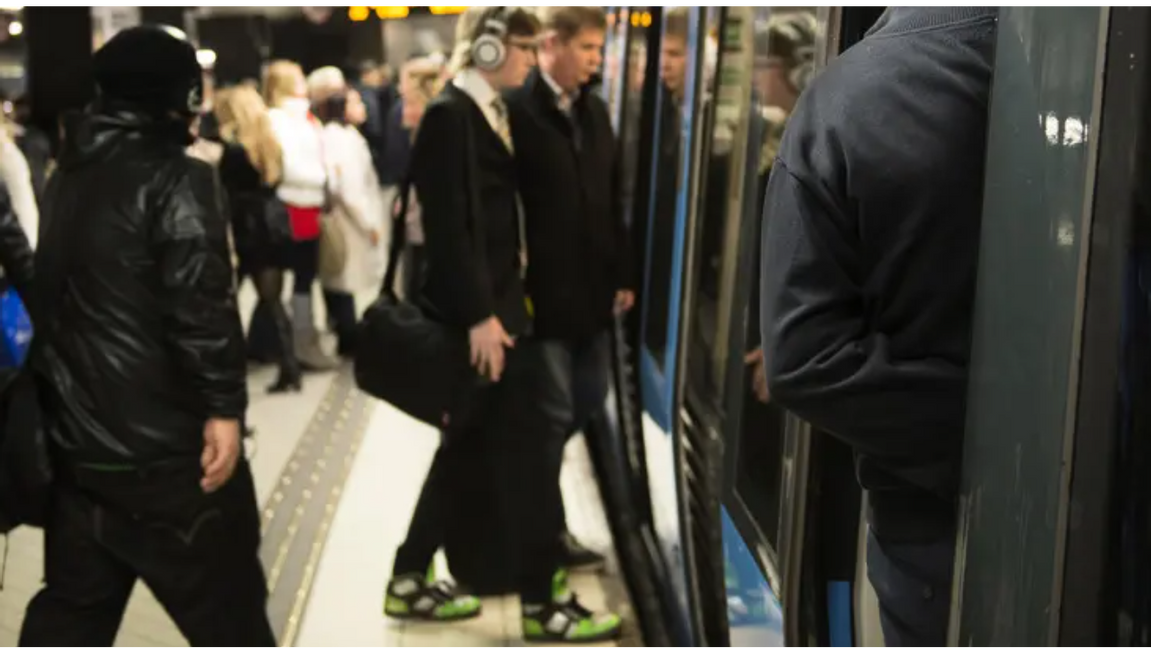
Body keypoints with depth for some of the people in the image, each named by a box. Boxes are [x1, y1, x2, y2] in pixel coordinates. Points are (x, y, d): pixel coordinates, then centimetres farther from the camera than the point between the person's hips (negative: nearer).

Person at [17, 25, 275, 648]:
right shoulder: (177, 180, -13)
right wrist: (223, 406, -18)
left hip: (75, 436, 8)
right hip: (161, 443, -8)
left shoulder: (70, 172, 12)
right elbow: (201, 305, -22)